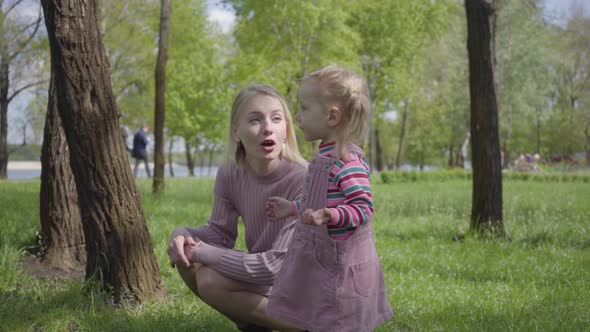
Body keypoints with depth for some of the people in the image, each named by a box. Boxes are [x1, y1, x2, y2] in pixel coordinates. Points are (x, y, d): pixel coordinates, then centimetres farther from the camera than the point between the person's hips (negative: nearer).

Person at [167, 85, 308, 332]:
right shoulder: (230, 174, -6)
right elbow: (220, 233, 2)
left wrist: (204, 253, -21)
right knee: (186, 259, -7)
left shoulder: (303, 180, -26)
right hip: (259, 276, 7)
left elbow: (276, 266, -28)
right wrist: (183, 233, -20)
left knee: (211, 281, -23)